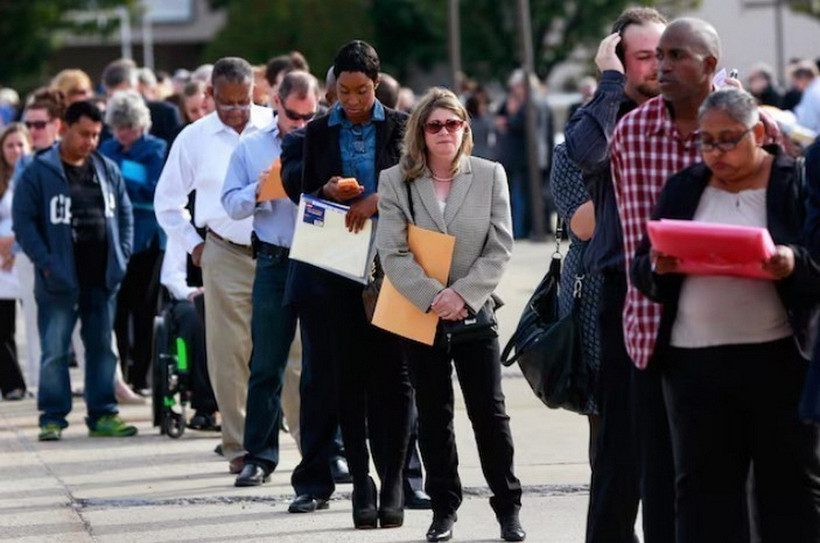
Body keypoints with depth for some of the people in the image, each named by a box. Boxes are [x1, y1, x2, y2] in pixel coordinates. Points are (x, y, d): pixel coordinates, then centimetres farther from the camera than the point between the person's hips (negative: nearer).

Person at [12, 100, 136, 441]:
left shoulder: (108, 170, 10)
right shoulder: (40, 172, -5)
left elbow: (125, 214, 17)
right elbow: (23, 221, -7)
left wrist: (121, 256, 5)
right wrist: (45, 262, -14)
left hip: (102, 279, 5)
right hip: (60, 281, -4)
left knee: (102, 348, 9)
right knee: (54, 351, -2)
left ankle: (102, 415, 15)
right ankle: (52, 418, 4)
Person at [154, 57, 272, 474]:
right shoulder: (194, 139, 7)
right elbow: (166, 201, 19)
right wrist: (193, 244, 11)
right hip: (226, 256, 1)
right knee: (230, 356, -1)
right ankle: (239, 447, 6)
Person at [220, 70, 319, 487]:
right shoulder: (251, 148, 10)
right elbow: (231, 205, 8)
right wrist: (257, 191, -11)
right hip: (274, 264, 1)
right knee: (266, 364, 1)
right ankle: (259, 456, 6)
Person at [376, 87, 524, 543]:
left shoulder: (490, 176, 2)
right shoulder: (396, 181, 0)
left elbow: (500, 249, -3)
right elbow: (392, 253, -7)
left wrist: (464, 294, -14)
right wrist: (432, 296, -17)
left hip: (474, 312, 0)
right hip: (420, 314, 0)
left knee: (490, 411, -1)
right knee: (433, 415, 7)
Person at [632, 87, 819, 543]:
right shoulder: (684, 188, 13)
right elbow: (643, 272, 12)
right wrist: (658, 266, -10)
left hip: (778, 357, -3)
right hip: (695, 362, 4)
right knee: (703, 488, 5)